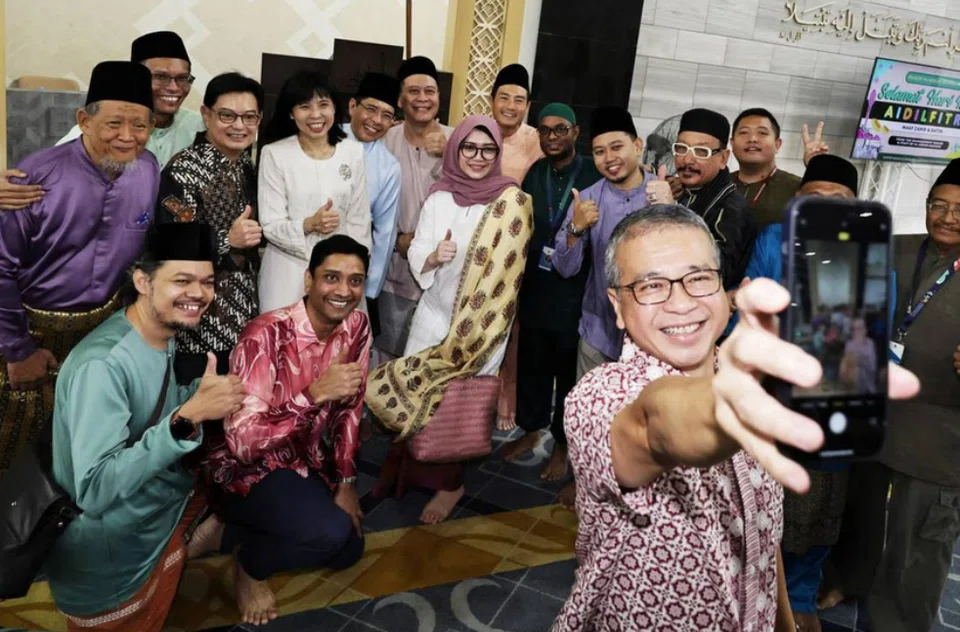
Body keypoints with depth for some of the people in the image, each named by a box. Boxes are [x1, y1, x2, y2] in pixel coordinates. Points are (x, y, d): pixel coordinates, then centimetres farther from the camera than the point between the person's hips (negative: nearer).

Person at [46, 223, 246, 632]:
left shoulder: (163, 338, -3)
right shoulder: (102, 365, -28)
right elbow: (94, 491, -35)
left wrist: (205, 393, -7)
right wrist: (187, 417, -42)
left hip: (162, 521, 7)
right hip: (108, 563, -6)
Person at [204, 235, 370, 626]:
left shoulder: (357, 327, -8)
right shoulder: (266, 335, -29)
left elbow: (349, 409, 4)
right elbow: (242, 441, -35)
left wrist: (346, 483, 2)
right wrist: (316, 393, -44)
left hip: (306, 462, 8)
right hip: (250, 468, -7)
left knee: (348, 549, 8)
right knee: (331, 532, -29)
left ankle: (227, 533, 19)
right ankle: (251, 562, 4)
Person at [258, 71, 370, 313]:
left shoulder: (353, 152, 2)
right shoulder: (274, 154, -6)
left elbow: (360, 220, 5)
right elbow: (270, 225, -7)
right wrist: (309, 225, -24)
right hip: (289, 272, -2)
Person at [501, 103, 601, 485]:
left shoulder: (596, 176, -9)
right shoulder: (534, 173, 7)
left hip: (576, 292, -4)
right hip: (535, 288, 4)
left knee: (569, 370, 10)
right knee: (532, 364, 15)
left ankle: (562, 443, 28)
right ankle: (531, 429, 36)